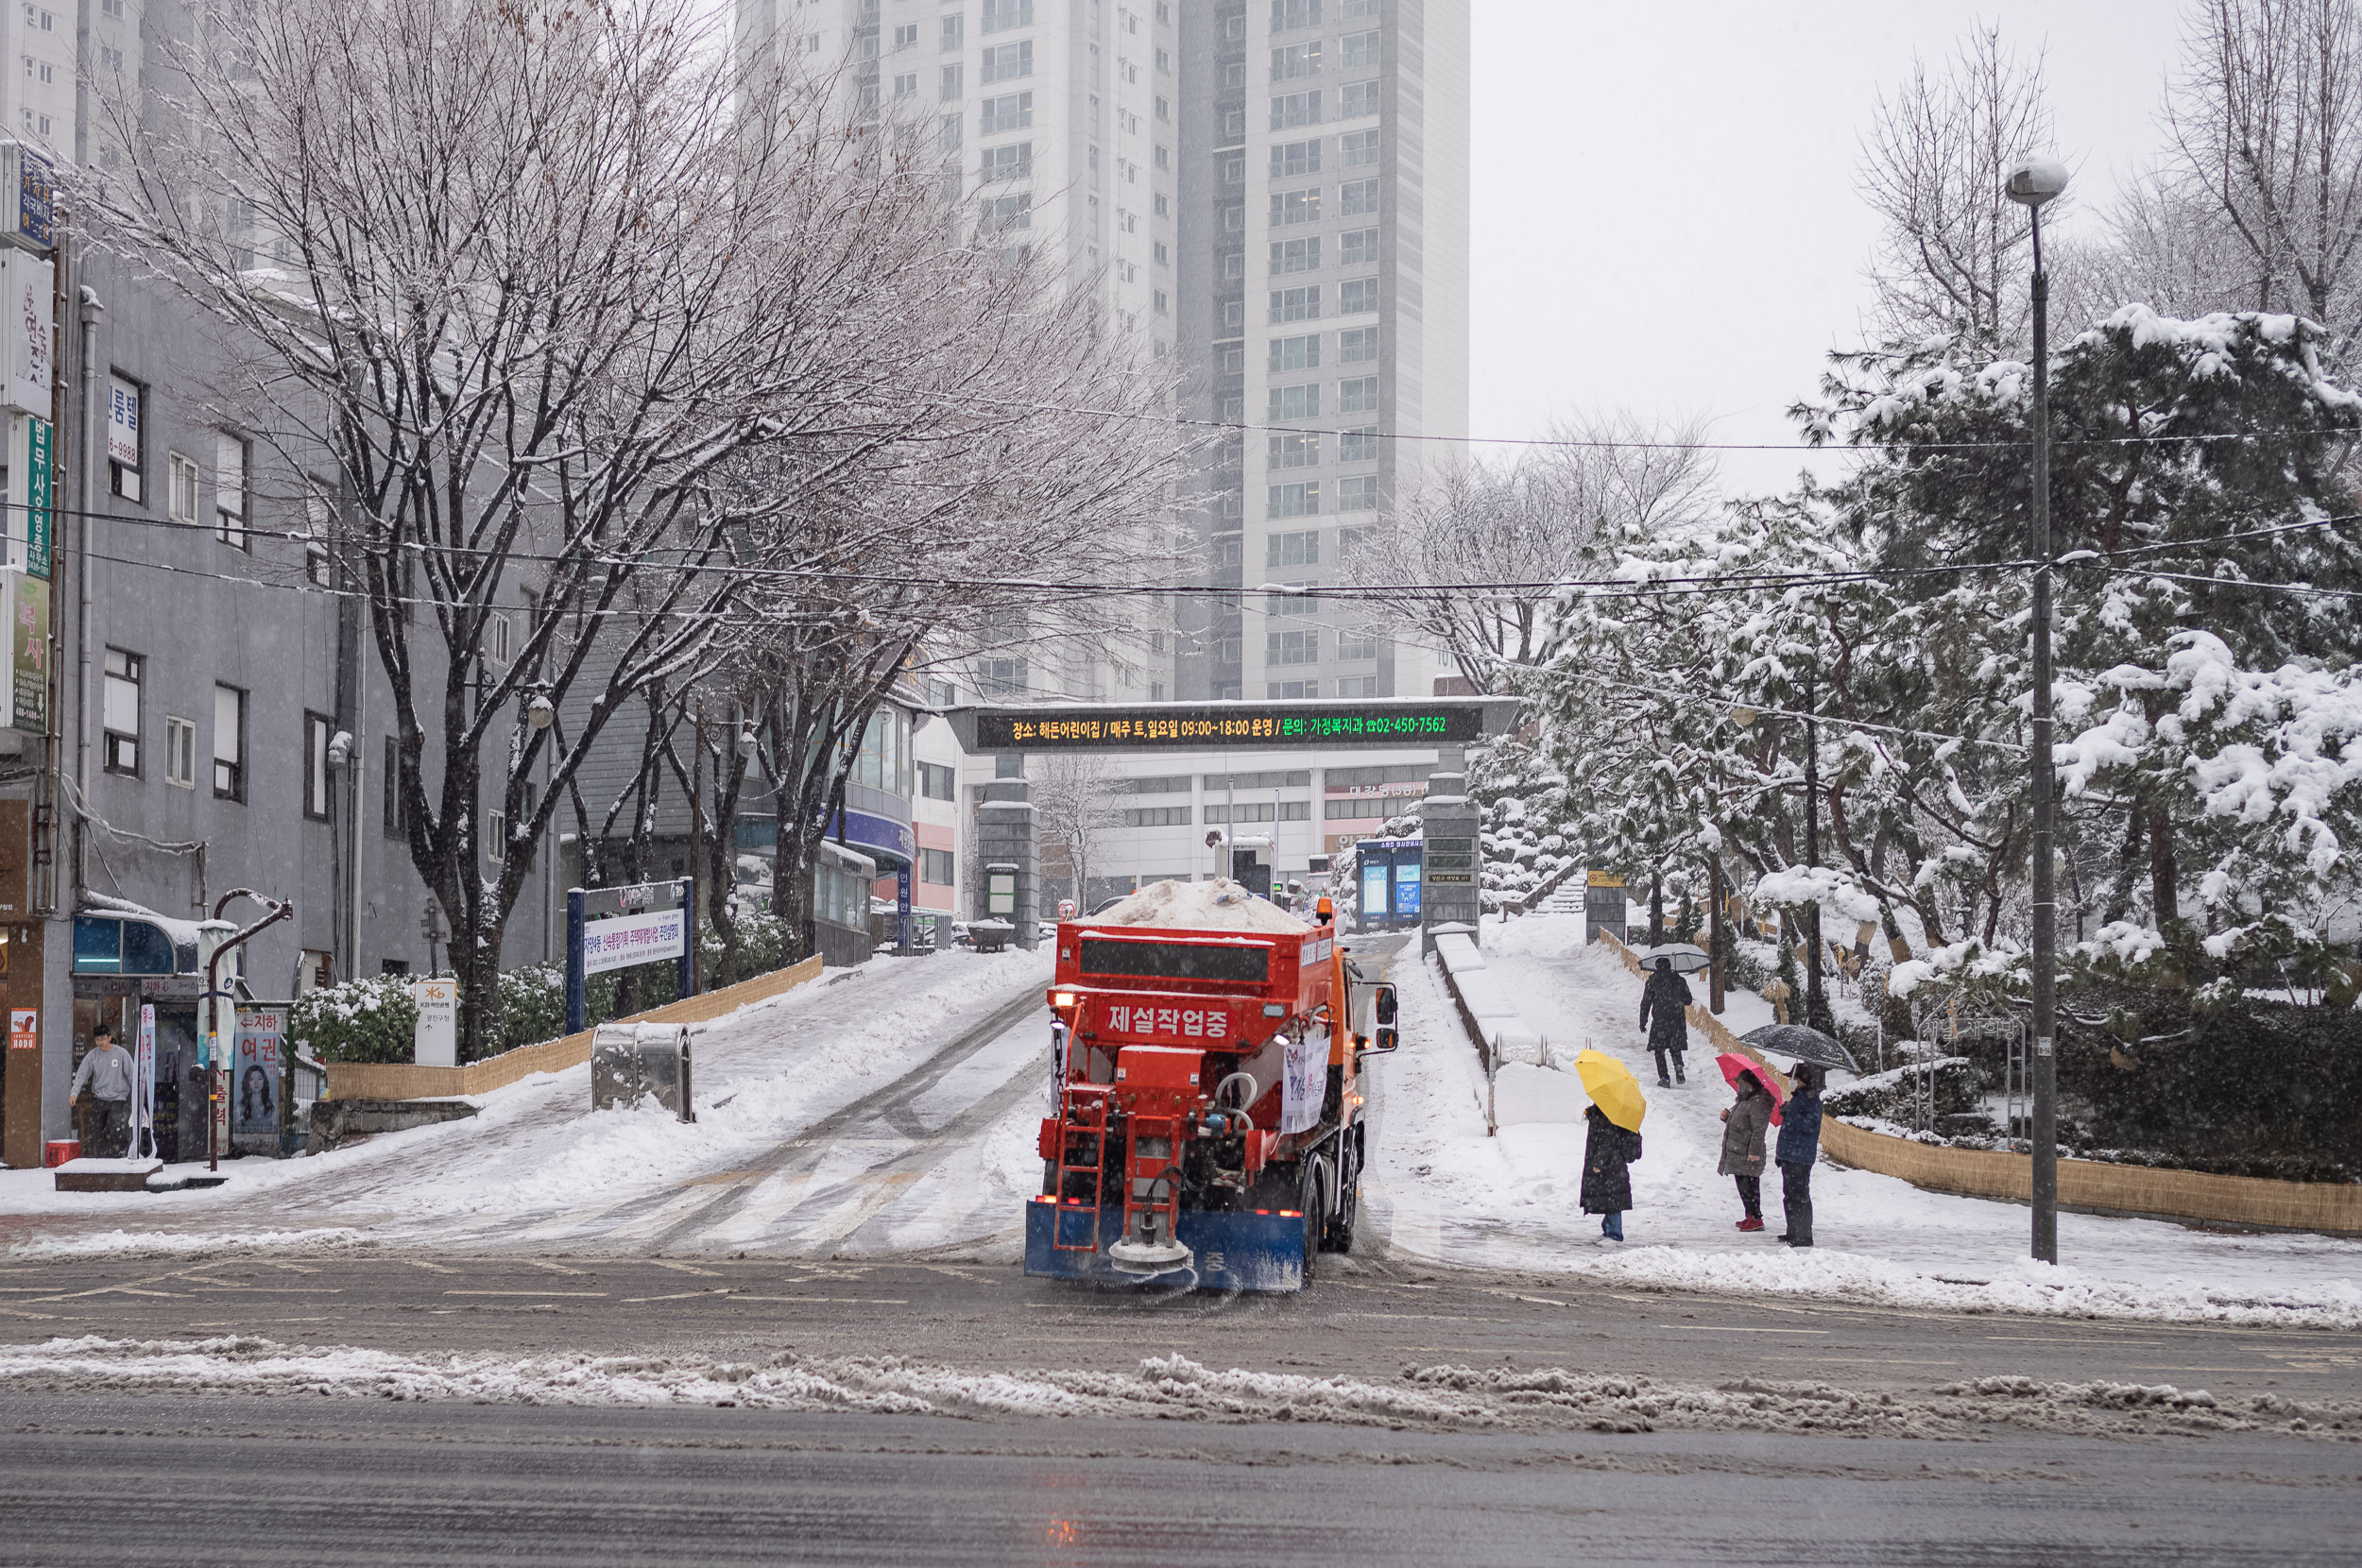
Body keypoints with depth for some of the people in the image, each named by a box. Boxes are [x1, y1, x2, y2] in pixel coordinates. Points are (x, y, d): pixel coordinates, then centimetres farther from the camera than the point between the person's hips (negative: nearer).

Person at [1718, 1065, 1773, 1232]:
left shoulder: (1758, 1102, -15)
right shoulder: (1744, 1101, 18)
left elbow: (1759, 1129, -21)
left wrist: (1754, 1151, -25)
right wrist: (1727, 1117, 10)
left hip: (1748, 1156, -10)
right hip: (1737, 1154, 10)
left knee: (1748, 1186, -9)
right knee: (1744, 1186, 15)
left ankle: (1756, 1218, -5)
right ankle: (1751, 1217, 22)